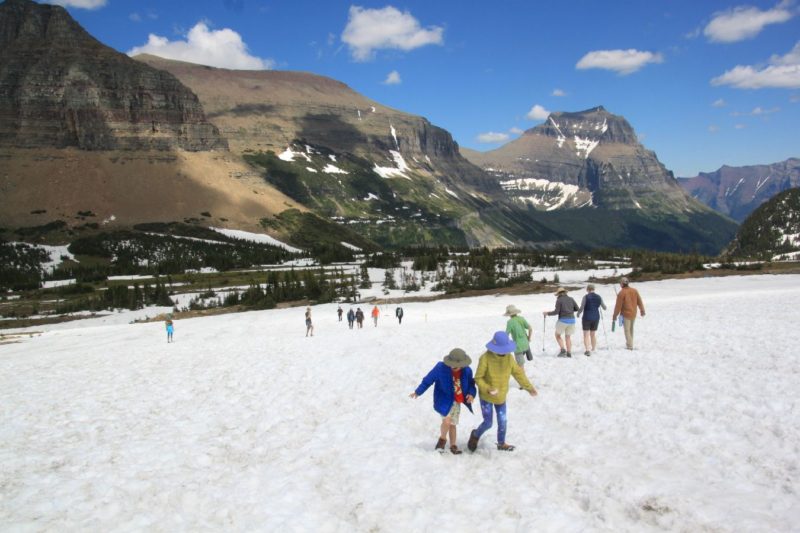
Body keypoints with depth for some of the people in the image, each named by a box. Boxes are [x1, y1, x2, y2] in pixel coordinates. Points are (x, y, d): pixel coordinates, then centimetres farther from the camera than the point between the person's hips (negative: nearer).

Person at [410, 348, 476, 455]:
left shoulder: (467, 371, -13)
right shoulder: (441, 367, -22)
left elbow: (471, 384, 4)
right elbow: (428, 379, -10)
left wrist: (471, 394, -17)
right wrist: (418, 392, -2)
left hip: (456, 401, 4)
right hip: (444, 400, -4)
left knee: (452, 424, 15)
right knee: (447, 421, -20)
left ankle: (453, 445, 33)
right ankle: (442, 439, 10)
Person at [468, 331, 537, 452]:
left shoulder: (508, 358, -7)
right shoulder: (486, 358, -24)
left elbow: (518, 373, 6)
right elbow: (478, 378, -18)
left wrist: (528, 387, 10)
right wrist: (488, 389, -31)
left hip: (501, 396, 5)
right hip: (486, 396, -5)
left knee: (503, 422, 11)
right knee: (488, 423, 1)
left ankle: (501, 443, 36)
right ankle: (475, 435, 32)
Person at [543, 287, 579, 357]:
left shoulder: (559, 300, -5)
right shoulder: (571, 299, 9)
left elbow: (556, 311, -10)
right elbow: (577, 308, 10)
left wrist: (547, 313, 2)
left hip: (563, 320, -5)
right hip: (572, 320, 5)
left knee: (557, 335, 11)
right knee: (568, 337, 14)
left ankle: (563, 350, -4)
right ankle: (569, 353, 8)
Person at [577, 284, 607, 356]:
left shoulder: (586, 297, -12)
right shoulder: (599, 297, 1)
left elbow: (581, 308, -15)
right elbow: (604, 308, 9)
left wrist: (578, 313, 4)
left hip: (587, 318, -4)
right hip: (596, 318, 4)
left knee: (586, 335, 1)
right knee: (593, 334, 18)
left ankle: (587, 350, -11)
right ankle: (593, 349, 25)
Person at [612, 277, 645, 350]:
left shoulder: (621, 293, -15)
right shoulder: (634, 291, 3)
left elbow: (618, 305, -13)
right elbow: (639, 301, 10)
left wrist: (615, 315, -5)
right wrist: (642, 310, 22)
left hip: (626, 314, -6)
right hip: (633, 314, 6)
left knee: (627, 330, 0)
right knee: (631, 330, 18)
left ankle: (629, 346, -2)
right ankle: (630, 344, 25)